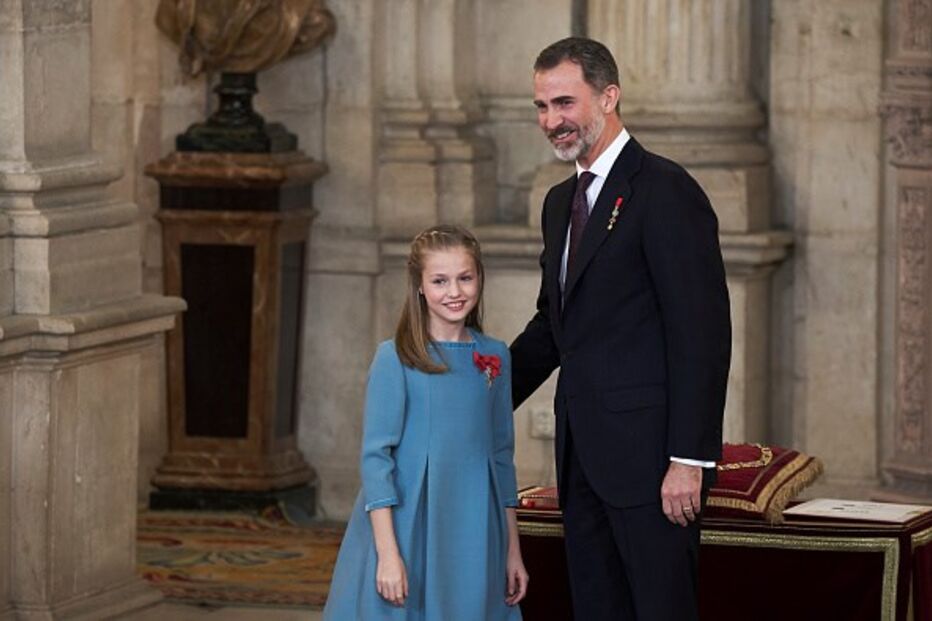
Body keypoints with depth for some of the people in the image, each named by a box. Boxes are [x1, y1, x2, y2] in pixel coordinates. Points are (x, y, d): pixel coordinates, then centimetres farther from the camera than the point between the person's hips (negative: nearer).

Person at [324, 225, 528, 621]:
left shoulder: (495, 357, 8)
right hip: (409, 528, -4)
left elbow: (502, 455, 14)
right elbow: (375, 455, -8)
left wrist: (513, 550, 13)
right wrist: (387, 551, -15)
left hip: (473, 533, 4)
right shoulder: (395, 359, -5)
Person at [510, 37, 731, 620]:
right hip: (584, 452, 9)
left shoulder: (666, 191, -11)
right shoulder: (561, 201, 17)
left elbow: (702, 334, -16)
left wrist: (689, 459, -20)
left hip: (648, 453, -9)